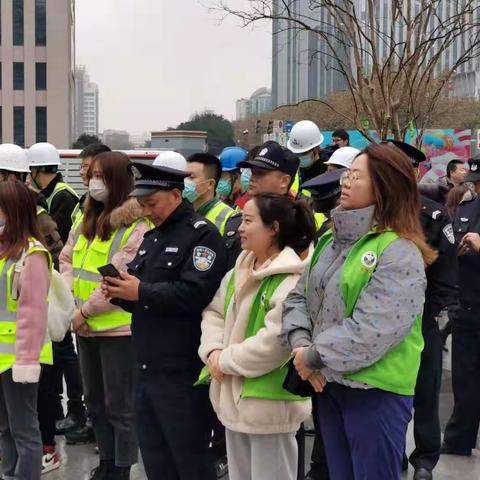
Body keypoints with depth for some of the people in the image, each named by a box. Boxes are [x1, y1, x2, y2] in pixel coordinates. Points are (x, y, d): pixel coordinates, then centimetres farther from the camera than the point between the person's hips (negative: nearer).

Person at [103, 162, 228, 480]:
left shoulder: (203, 234, -10)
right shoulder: (153, 237, 18)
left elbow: (194, 294, -23)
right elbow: (141, 297, 18)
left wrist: (140, 292, -18)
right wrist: (121, 291, -4)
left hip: (182, 371, -9)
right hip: (146, 366, 9)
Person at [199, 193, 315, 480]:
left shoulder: (294, 281, -19)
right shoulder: (239, 271, 11)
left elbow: (275, 341, -26)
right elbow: (214, 312, 13)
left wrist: (225, 361, -16)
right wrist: (213, 351, -7)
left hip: (269, 404, -9)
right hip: (234, 398, 9)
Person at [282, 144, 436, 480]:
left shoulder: (400, 252, -17)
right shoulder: (332, 239, 8)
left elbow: (372, 331, -25)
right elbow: (299, 297, 8)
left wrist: (314, 357, -16)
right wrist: (300, 344, -10)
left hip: (376, 390, -7)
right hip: (329, 383, 7)